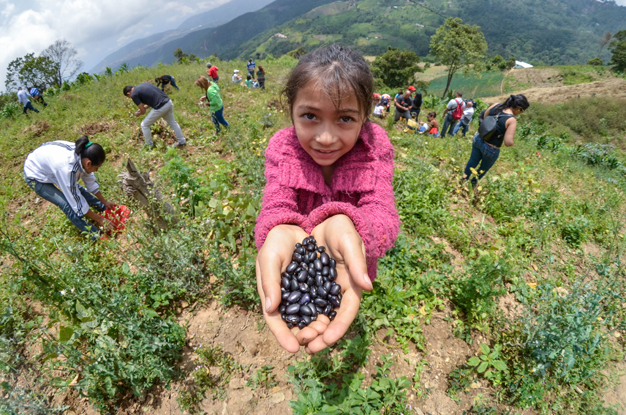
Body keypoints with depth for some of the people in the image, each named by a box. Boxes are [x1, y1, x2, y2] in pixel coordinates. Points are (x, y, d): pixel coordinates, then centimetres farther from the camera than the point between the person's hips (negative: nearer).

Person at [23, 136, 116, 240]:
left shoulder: (82, 154, -22)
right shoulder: (67, 168, -42)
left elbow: (90, 181, -4)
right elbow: (77, 203, -32)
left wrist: (105, 202, 3)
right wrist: (100, 220, -25)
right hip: (35, 177, -7)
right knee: (68, 205, -16)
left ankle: (106, 209, 29)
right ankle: (96, 237, -12)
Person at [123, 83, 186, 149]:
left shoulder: (134, 94, 0)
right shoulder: (145, 84, 21)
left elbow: (143, 111, 3)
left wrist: (138, 114, 25)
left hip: (160, 108, -7)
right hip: (168, 102, 7)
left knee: (144, 125, 13)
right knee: (172, 122, 28)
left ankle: (149, 145, 27)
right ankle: (182, 141, 37)